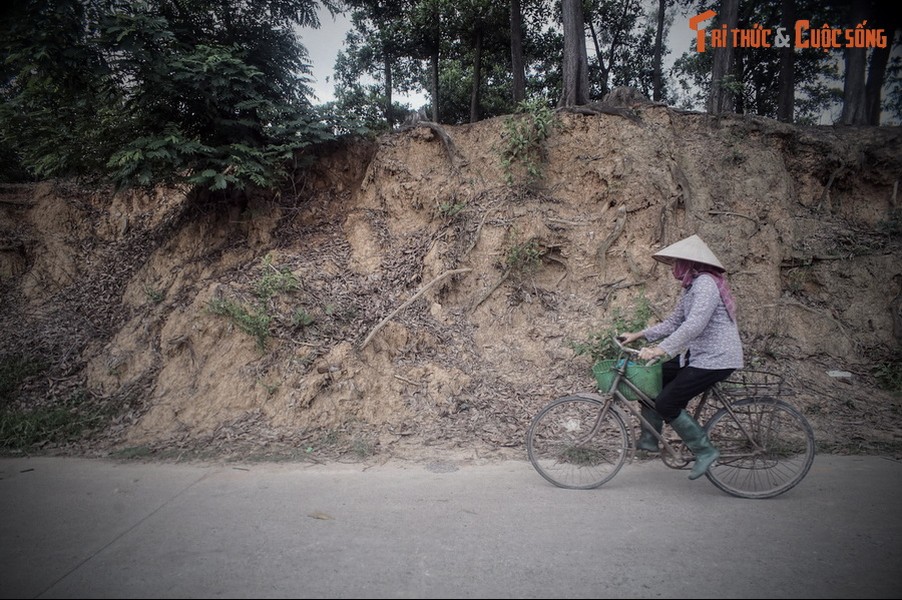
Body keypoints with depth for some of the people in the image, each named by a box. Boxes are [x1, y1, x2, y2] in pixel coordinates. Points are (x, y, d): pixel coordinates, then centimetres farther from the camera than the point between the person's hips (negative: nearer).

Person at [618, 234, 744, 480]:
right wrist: (638, 335, 8)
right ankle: (649, 439, 16)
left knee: (666, 404, -12)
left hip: (715, 359, -10)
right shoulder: (692, 287, 14)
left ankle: (705, 451, 3)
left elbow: (694, 325, -30)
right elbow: (673, 323, 14)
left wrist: (661, 349, -34)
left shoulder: (706, 283, -18)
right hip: (697, 356, 10)